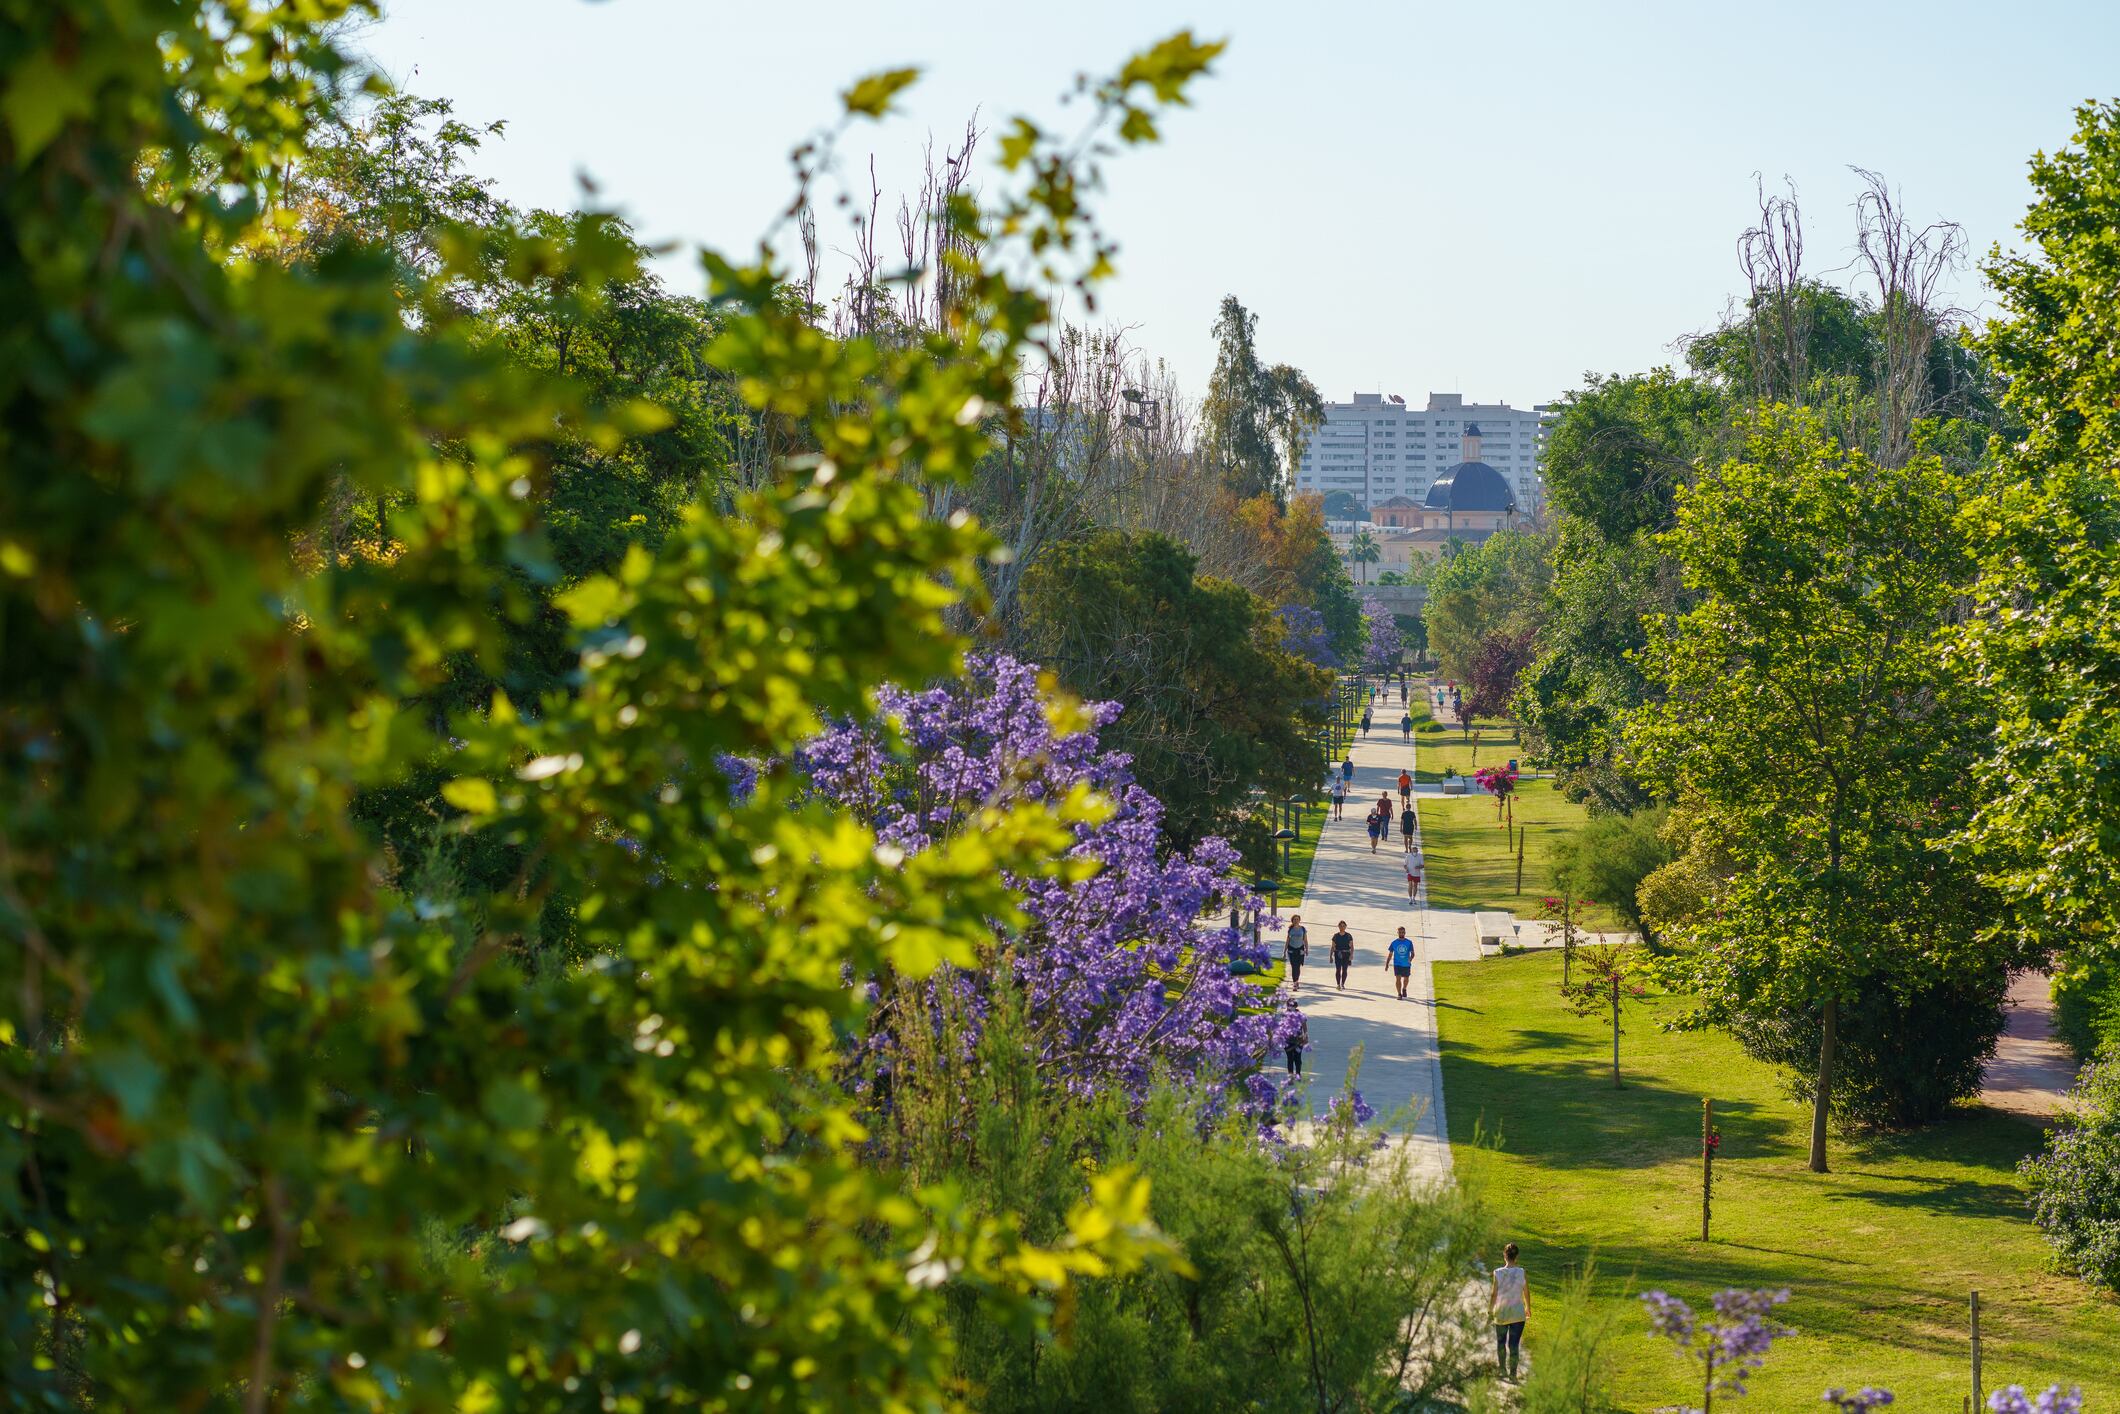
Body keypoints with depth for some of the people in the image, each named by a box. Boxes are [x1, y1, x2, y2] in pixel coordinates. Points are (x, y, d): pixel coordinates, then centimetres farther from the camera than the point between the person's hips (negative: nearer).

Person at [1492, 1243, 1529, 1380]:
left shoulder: (1498, 1273, -12)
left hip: (1501, 1313, 0)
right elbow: (1527, 1293, 1)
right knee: (1514, 1344, 6)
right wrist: (1528, 1308, 18)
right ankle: (1512, 1373, 5)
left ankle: (1502, 1369, 23)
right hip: (1518, 1314, 0)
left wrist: (1490, 1311, 4)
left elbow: (1494, 1294, -8)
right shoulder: (1521, 1272, -9)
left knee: (1500, 1341, 20)